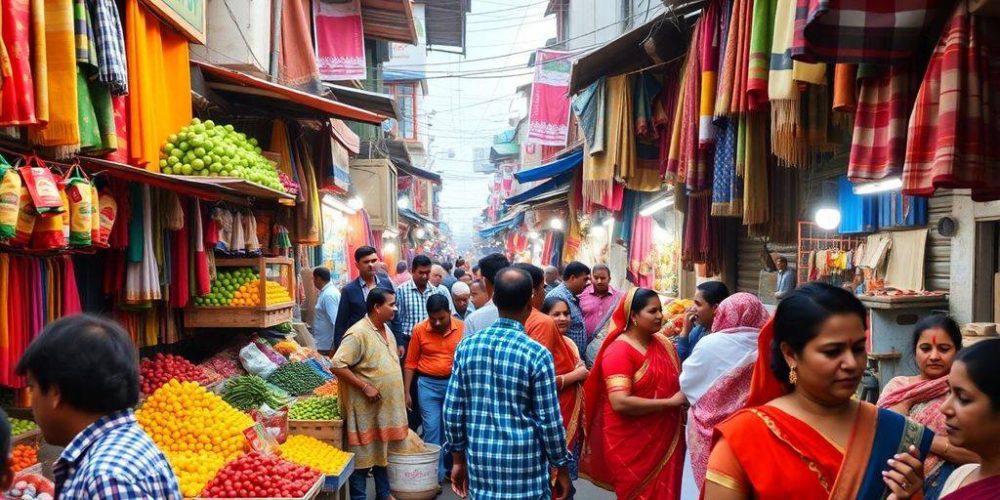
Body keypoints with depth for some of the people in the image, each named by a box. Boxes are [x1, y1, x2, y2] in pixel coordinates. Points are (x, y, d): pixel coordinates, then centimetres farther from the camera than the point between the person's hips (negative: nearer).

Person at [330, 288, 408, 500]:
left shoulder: (386, 330, 8)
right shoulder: (358, 333, -20)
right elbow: (336, 365, -24)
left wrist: (399, 399, 16)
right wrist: (365, 387, -22)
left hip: (385, 406, 8)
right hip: (366, 408, -8)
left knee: (383, 451, 19)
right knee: (363, 455, 3)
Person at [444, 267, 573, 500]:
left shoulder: (467, 345, -3)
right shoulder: (537, 354, -14)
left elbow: (452, 410, 1)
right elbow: (549, 420, -10)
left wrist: (458, 459, 13)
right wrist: (562, 468, 4)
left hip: (480, 463, 4)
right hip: (524, 467, -3)